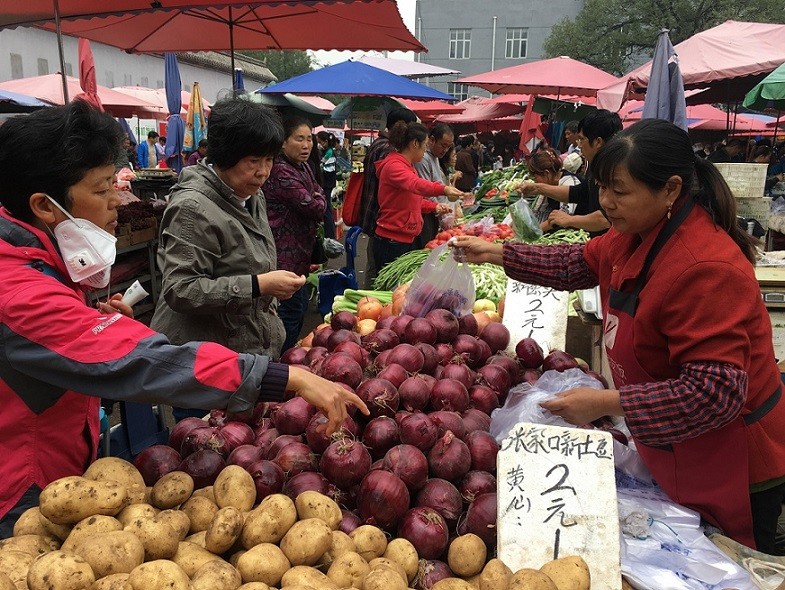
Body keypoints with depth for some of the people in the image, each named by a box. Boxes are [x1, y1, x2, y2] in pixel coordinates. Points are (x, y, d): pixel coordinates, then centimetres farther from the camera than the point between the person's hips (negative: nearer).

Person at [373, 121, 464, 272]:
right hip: (391, 242, -10)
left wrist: (434, 207, 7)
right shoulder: (393, 166, -16)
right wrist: (443, 189, -52)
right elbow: (415, 184, -36)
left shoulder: (407, 166, 17)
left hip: (406, 240, 10)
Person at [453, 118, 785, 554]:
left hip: (731, 469, -9)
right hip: (672, 450, 9)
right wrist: (496, 253, 8)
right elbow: (578, 264, 12)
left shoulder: (707, 270, -32)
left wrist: (605, 403, -30)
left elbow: (715, 392, -33)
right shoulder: (636, 234, -3)